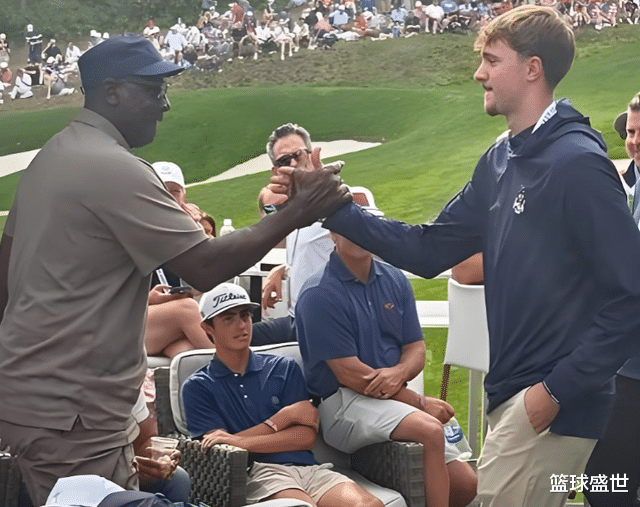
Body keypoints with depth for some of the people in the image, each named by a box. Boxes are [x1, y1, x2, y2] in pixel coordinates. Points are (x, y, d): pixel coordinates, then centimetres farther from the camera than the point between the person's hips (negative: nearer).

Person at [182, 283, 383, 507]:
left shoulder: (284, 368, 20)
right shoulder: (198, 387, 14)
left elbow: (307, 436, 8)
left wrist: (243, 442, -7)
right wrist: (287, 416, 3)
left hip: (306, 466, 3)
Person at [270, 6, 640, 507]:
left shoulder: (578, 163, -17)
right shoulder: (501, 161, 9)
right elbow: (429, 249, 11)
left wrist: (559, 388, -20)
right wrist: (331, 207, 5)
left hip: (554, 403, -8)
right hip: (513, 392, 9)